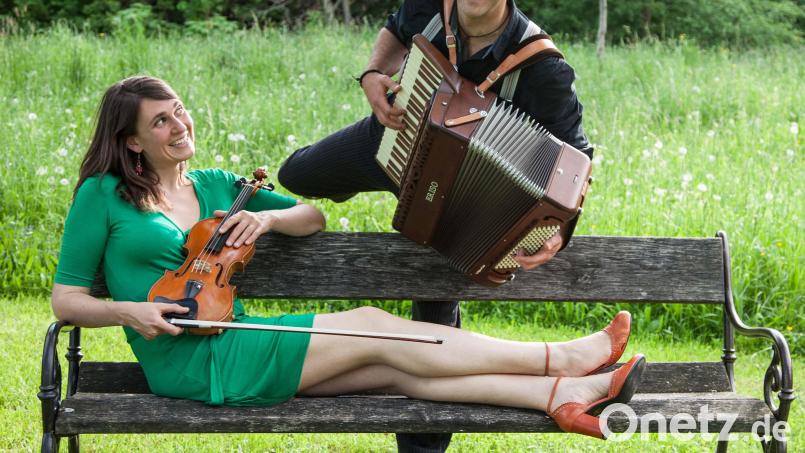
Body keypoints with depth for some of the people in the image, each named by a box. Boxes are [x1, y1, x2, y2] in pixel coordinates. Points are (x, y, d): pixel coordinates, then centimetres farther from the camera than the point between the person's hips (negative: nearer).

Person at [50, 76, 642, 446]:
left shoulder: (215, 187, 17)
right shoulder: (104, 196, 0)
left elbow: (313, 218, 19)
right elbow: (66, 300, 1)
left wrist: (267, 217, -3)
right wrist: (127, 310, -17)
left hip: (234, 347, 7)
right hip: (188, 364, -7)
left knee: (394, 370, -13)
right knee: (373, 329, -15)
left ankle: (563, 397, -24)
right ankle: (562, 359, -16)